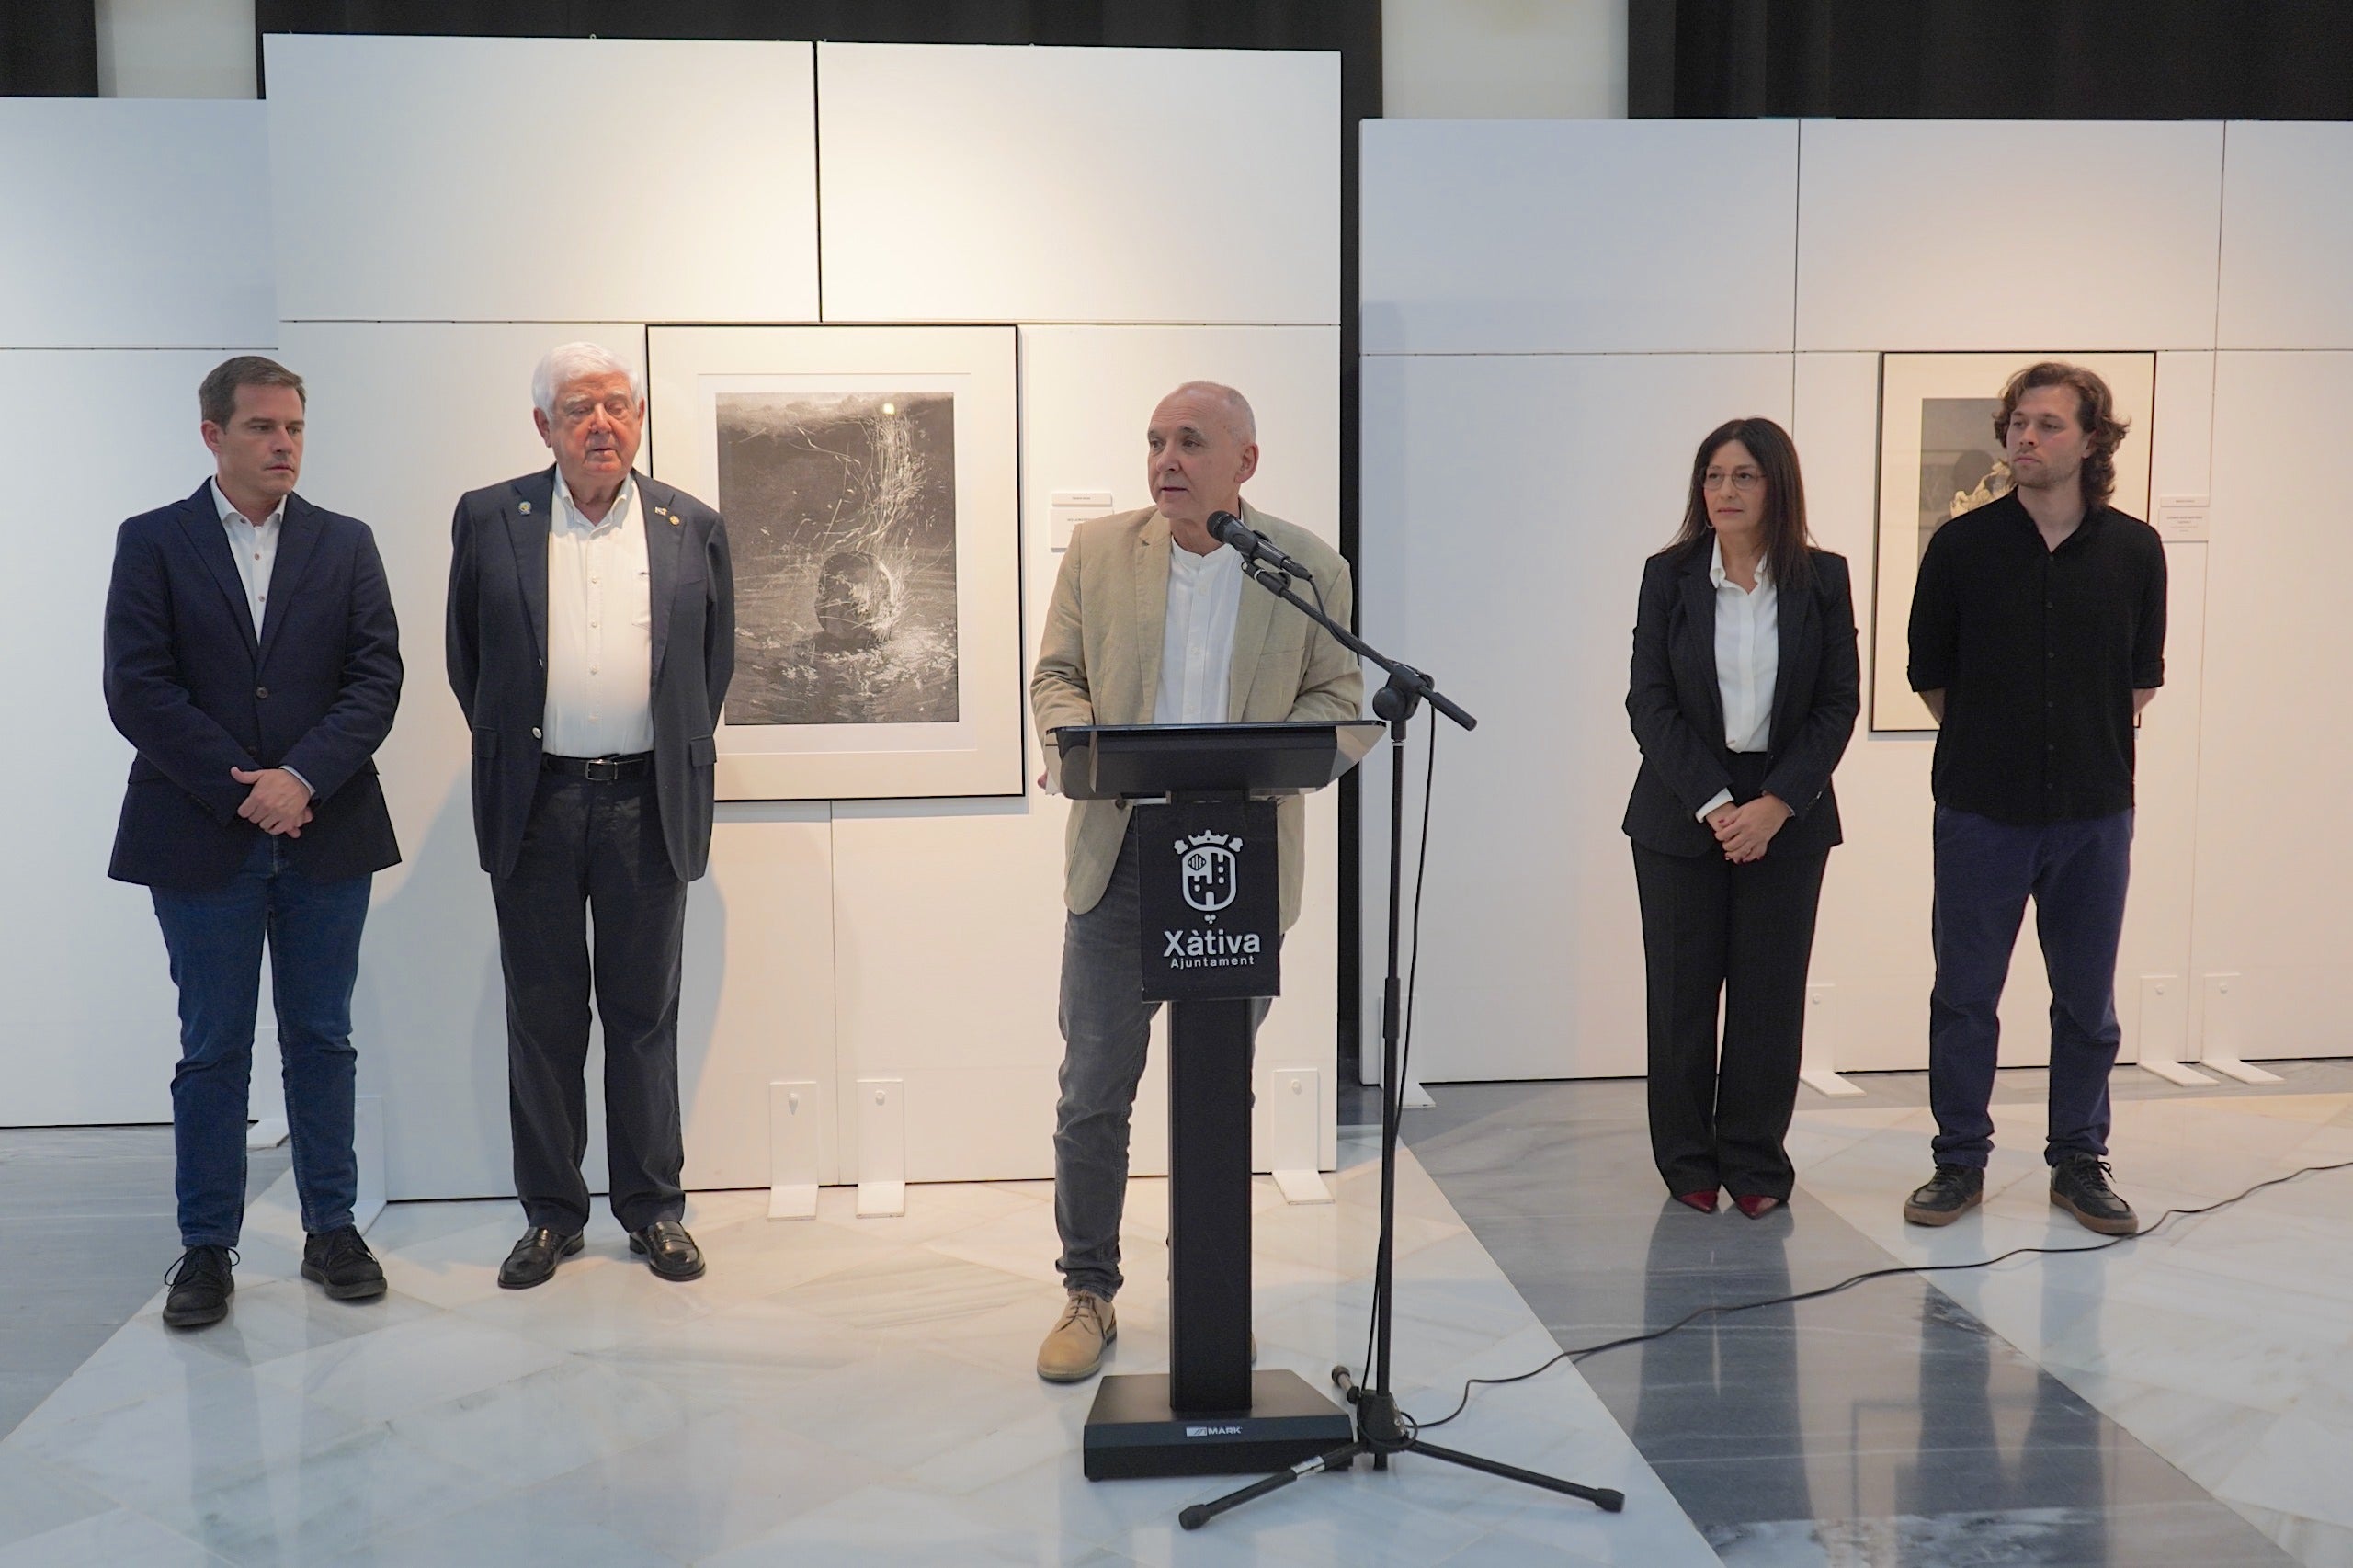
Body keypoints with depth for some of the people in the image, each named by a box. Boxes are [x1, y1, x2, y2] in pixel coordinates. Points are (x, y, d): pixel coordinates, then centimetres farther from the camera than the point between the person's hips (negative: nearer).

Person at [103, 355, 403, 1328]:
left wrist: (301, 777, -13)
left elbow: (377, 676, 0)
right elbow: (137, 690, -5)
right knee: (213, 1050, 5)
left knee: (322, 1039, 8)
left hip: (326, 830, 2)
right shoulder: (152, 543, 3)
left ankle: (331, 1231, 19)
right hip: (202, 837, -1)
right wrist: (243, 790, -11)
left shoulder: (346, 544, 8)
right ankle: (206, 1249, 15)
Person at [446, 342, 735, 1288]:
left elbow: (715, 660, 14)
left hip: (648, 801, 0)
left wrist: (679, 759, 11)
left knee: (645, 1015, 8)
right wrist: (507, 747, 9)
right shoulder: (489, 519, 3)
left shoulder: (693, 528, 5)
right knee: (542, 1015, 7)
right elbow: (465, 654, 11)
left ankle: (653, 1208, 19)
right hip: (535, 805, 0)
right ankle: (551, 1211, 19)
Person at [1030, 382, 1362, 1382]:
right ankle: (1088, 1292, 18)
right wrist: (1072, 742, -13)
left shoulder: (1309, 567, 2)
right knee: (1094, 1090, 3)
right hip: (1120, 854, 1)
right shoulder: (1098, 551, 5)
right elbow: (1055, 674, 8)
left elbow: (1338, 696, 4)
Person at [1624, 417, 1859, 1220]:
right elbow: (1648, 701, -4)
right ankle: (1689, 1162, 17)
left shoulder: (1822, 579, 2)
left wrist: (1775, 804, -11)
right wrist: (1713, 803, -12)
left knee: (1770, 994, 4)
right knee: (1680, 994, 4)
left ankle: (1755, 1164, 16)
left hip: (1788, 817, 0)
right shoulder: (1669, 576, 0)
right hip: (1680, 814, 0)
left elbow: (1839, 702, 0)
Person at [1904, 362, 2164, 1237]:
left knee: (2087, 1002, 10)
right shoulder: (1962, 546, -4)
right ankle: (1961, 1163, 18)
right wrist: (1987, 742, 8)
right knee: (1964, 996, 6)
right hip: (1981, 810, -1)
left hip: (2094, 811, 1)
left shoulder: (2134, 550, 0)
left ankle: (2079, 1164, 24)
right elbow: (1930, 675, 5)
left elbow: (2143, 680, 11)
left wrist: (2096, 751, 9)